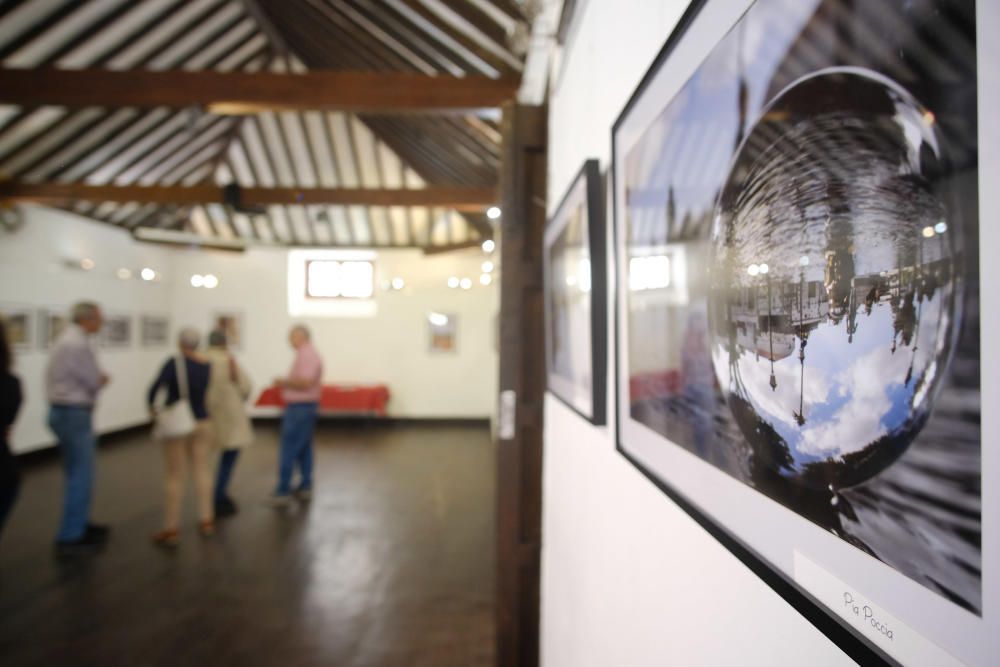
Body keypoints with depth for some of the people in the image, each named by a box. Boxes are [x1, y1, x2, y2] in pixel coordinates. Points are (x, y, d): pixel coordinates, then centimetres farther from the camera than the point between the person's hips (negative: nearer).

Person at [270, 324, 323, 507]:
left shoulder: (307, 355, -17)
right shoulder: (307, 354, 15)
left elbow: (305, 382, -27)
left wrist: (284, 382, -13)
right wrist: (286, 382, 10)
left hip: (299, 408, -10)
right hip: (303, 406, 11)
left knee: (288, 450, -6)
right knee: (304, 449, 14)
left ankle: (283, 491, -1)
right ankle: (305, 487, 21)